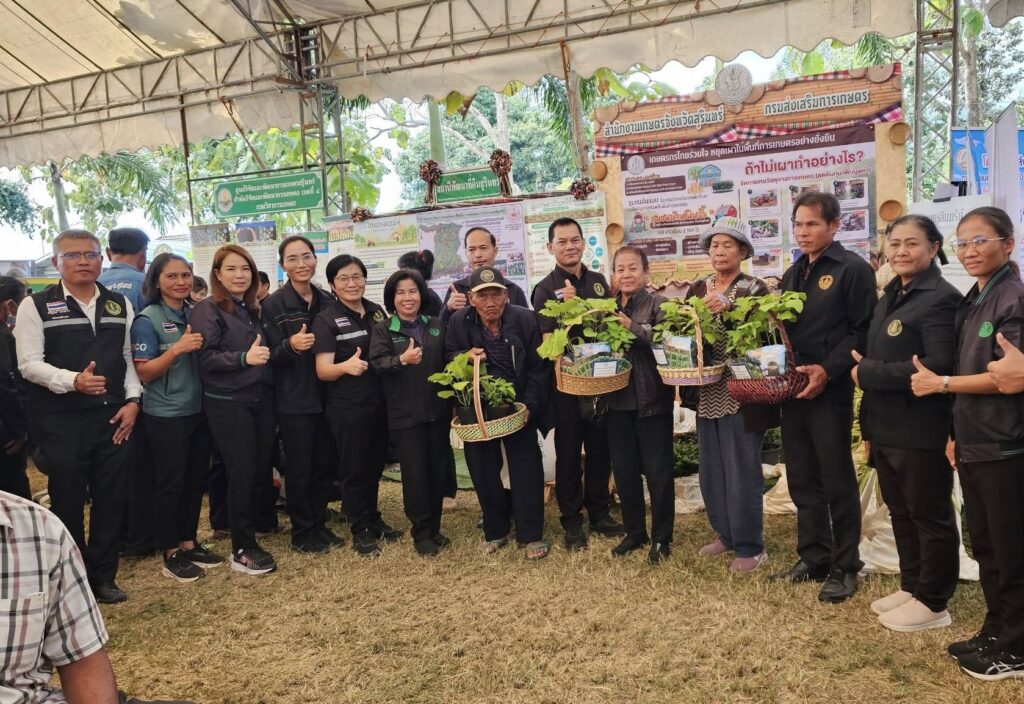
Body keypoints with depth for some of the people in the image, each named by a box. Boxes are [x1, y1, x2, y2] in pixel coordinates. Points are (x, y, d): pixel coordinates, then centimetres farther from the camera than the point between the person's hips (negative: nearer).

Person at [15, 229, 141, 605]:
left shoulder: (120, 305, 10)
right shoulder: (36, 306, -2)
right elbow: (29, 363, -8)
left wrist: (132, 400, -1)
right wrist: (73, 380, -23)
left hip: (114, 418, 3)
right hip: (62, 421, -3)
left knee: (111, 499, 8)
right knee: (68, 502, 6)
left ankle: (103, 576, 24)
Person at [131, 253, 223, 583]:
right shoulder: (148, 319, -10)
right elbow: (144, 373, -14)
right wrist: (177, 349, -25)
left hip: (199, 409, 6)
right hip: (166, 415, -6)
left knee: (196, 480, 13)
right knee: (170, 483, 2)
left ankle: (189, 543, 26)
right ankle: (171, 554, 14)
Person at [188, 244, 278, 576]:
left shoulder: (254, 310, 14)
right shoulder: (207, 309, -6)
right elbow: (204, 358, -16)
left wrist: (267, 356, 6)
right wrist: (243, 358, -26)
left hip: (261, 399, 6)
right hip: (228, 403, -6)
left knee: (263, 470, 6)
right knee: (242, 473, -3)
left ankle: (246, 529, 25)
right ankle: (243, 549, 9)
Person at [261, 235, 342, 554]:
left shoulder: (327, 301, 7)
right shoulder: (273, 304, -7)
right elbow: (270, 356, -10)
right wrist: (291, 345, -28)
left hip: (325, 396, 5)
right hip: (293, 400, -4)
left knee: (325, 465, 11)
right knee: (300, 469, 3)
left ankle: (319, 524, 27)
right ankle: (301, 531, 18)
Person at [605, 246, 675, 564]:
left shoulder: (659, 304, -7)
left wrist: (631, 326, -24)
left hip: (652, 398, -5)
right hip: (618, 399, 5)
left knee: (657, 471, 4)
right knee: (624, 469, 14)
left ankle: (661, 537, 19)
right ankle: (634, 531, 30)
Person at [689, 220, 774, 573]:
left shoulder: (755, 288, -6)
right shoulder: (698, 288, 10)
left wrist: (727, 308, -27)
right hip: (707, 393, 6)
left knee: (742, 472, 0)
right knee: (710, 470, 13)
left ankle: (750, 547, 15)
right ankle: (725, 534, 31)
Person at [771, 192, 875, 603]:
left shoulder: (853, 269, -7)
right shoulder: (793, 274, 16)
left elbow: (863, 331, -14)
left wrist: (828, 370, -21)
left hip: (830, 392, -7)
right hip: (792, 390, 7)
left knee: (837, 482, 2)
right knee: (802, 481, 13)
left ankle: (845, 567, 15)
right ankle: (813, 557, 26)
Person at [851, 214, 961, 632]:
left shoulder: (941, 299, -15)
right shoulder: (890, 298, 13)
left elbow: (938, 368, -26)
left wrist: (867, 373, -18)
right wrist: (869, 425, 12)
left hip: (921, 433, -9)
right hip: (886, 430, 9)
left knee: (930, 516, 7)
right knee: (901, 513, 19)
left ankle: (932, 603, 21)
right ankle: (911, 587, 34)